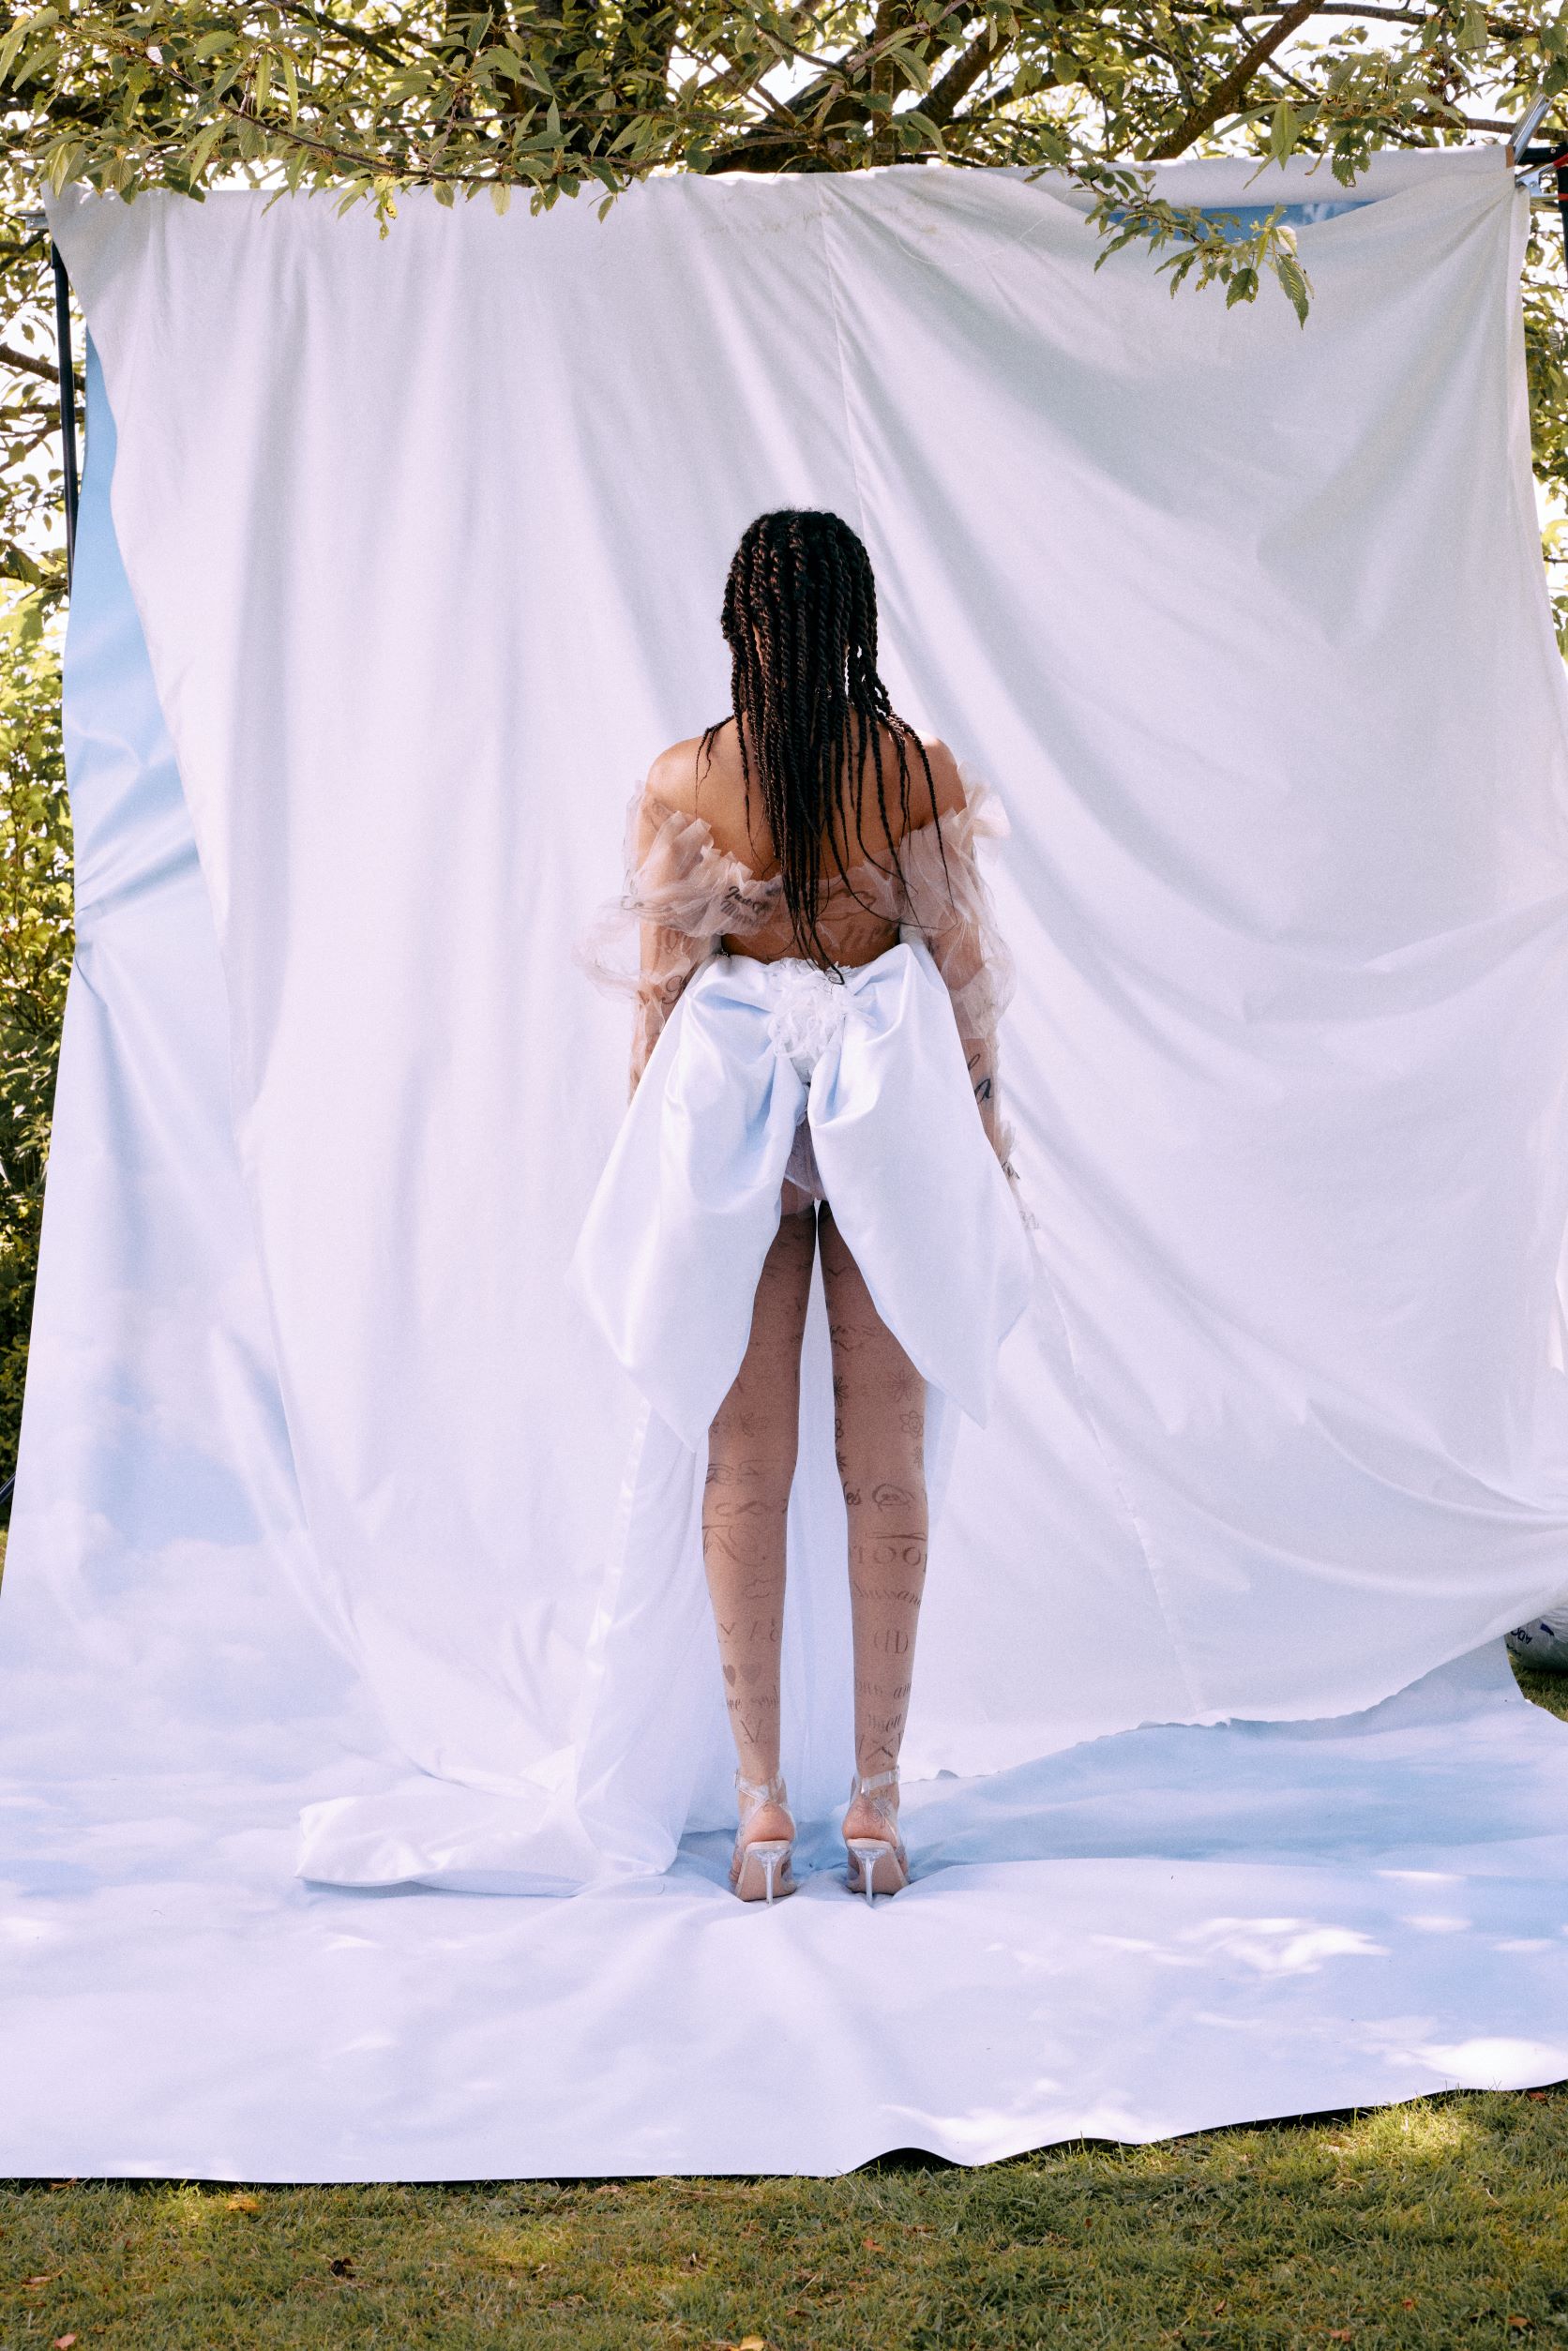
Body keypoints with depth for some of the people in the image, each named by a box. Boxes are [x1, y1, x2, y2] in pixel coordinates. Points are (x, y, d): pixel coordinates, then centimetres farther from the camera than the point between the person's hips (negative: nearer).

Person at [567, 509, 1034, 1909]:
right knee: (886, 1472, 7)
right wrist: (984, 1155, 11)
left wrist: (657, 1158, 11)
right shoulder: (925, 775, -5)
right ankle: (878, 1801, 13)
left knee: (746, 1474, 7)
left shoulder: (680, 785, -5)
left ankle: (762, 1806, 11)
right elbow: (966, 980, -1)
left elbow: (659, 994, -1)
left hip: (727, 1113, 0)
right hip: (895, 1117, 0)